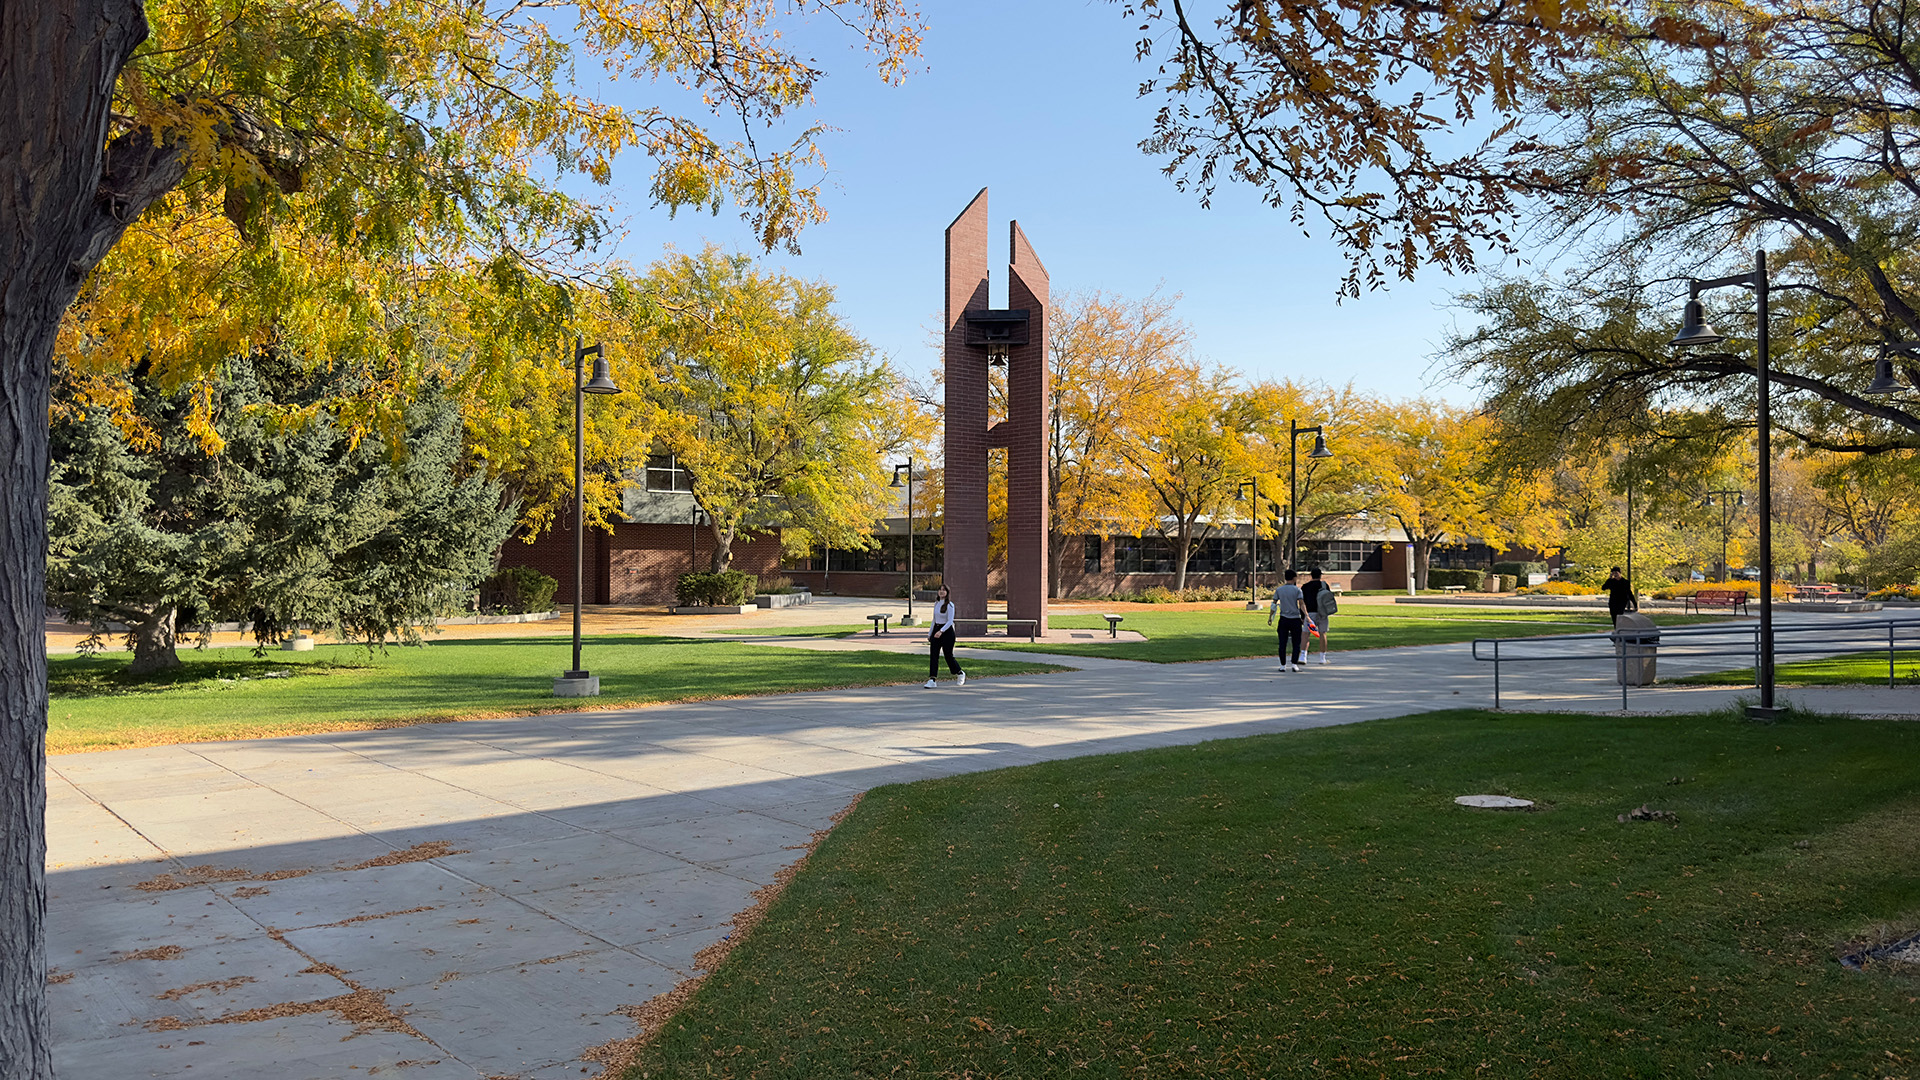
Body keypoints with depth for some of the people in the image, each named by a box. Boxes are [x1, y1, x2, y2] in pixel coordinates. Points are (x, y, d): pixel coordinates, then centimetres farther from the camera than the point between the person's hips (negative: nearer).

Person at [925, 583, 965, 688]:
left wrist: (941, 631, -31)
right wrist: (930, 633, 18)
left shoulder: (949, 605, -11)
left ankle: (960, 674, 27)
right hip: (936, 630, 6)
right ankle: (932, 680, -6)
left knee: (948, 656, 2)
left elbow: (950, 621, -19)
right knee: (933, 655, -4)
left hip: (947, 631, -6)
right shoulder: (936, 603, 10)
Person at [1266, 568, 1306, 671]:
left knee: (1282, 643, 6)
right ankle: (1294, 664, -2)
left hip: (1283, 619, 2)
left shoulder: (1279, 590, 3)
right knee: (1296, 643, 6)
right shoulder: (1297, 590, -4)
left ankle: (1283, 665, 6)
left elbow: (1273, 605, 4)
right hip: (1295, 619, -2)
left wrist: (1270, 617, 11)